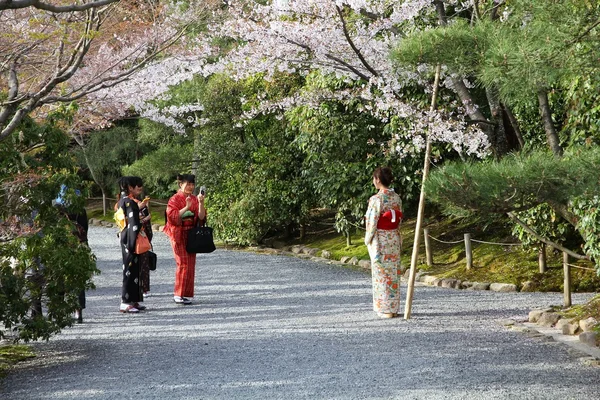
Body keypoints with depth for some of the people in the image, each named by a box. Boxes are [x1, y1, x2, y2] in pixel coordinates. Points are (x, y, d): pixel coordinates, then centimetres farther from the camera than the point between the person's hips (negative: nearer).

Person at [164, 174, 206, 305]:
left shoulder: (194, 199, 10)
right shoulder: (175, 199, -4)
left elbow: (201, 217, 0)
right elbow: (172, 217, -16)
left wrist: (201, 203, -14)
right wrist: (186, 207, -22)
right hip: (179, 234, -5)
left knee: (190, 264, 4)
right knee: (183, 263, -10)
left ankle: (184, 294, 10)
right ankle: (178, 294, -4)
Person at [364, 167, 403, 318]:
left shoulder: (376, 199, -17)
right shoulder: (397, 198, 3)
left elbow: (372, 222, -16)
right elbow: (399, 220, 9)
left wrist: (368, 239, -3)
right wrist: (397, 239, 17)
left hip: (379, 240, -6)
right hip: (394, 238, 6)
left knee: (381, 274, 1)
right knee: (393, 273, 12)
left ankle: (385, 310, 4)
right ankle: (394, 308, 16)